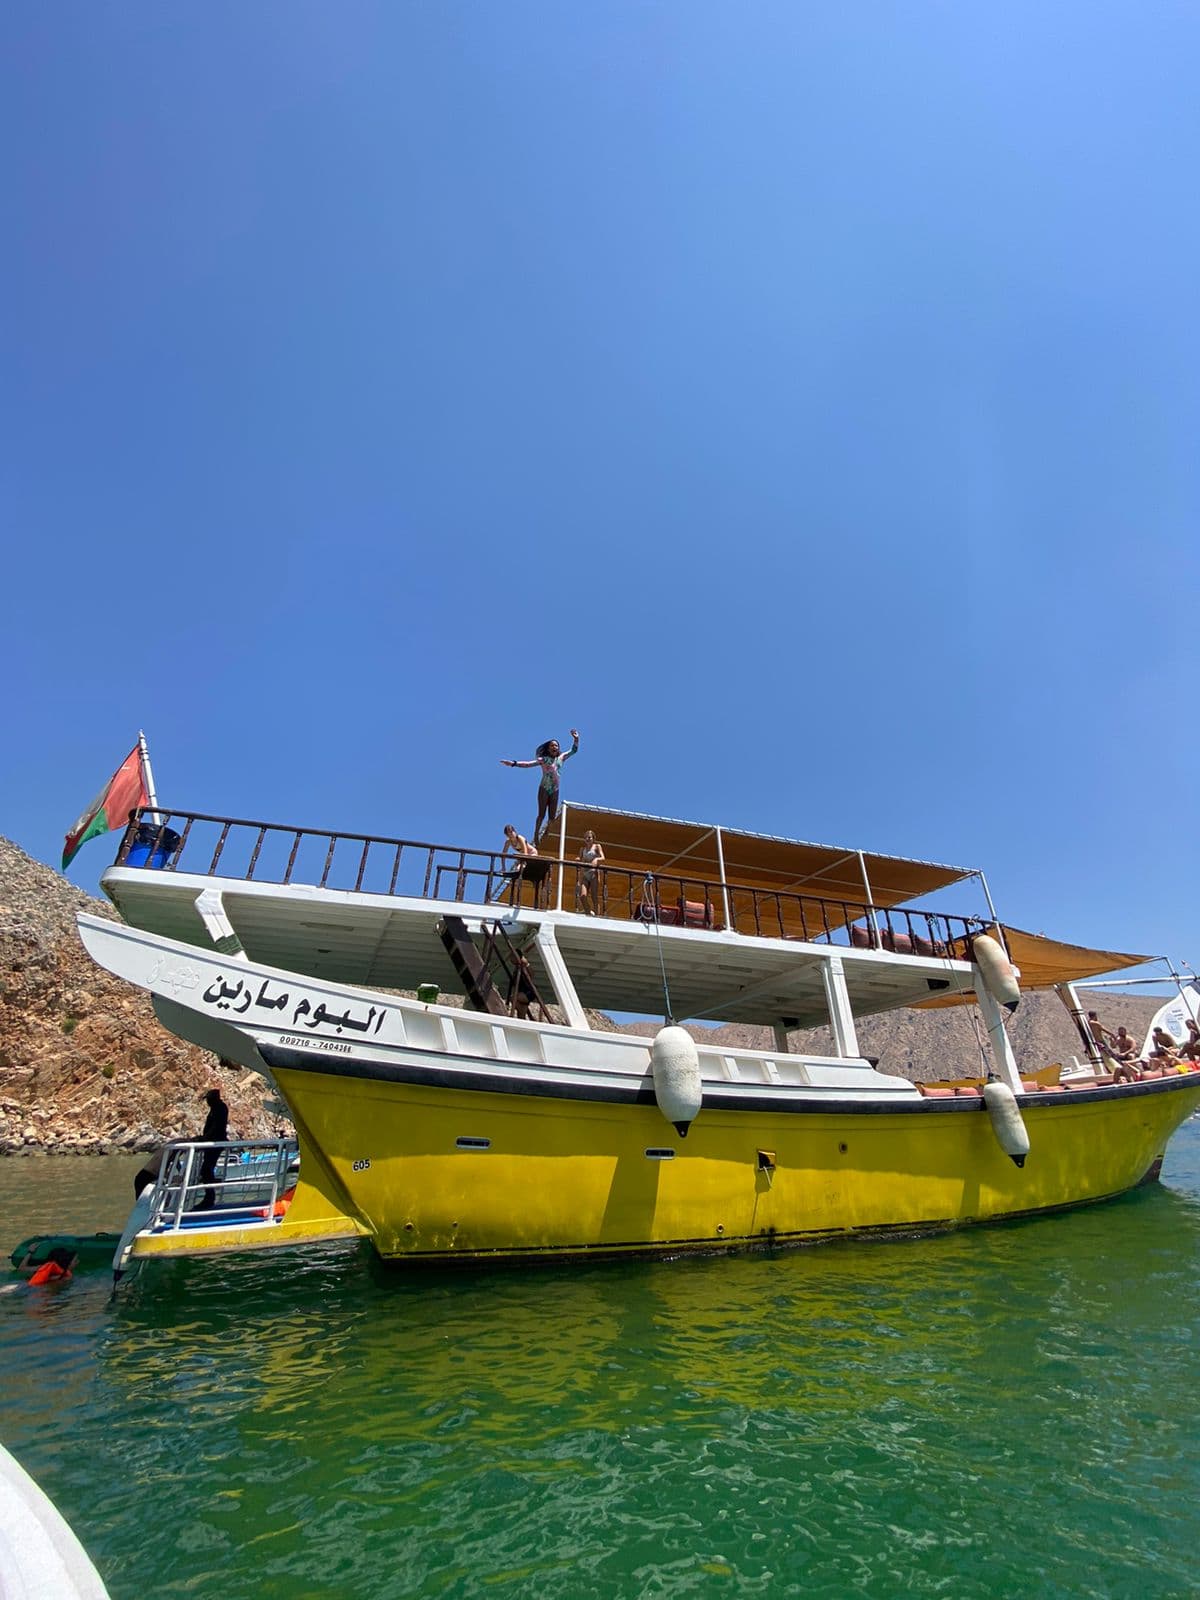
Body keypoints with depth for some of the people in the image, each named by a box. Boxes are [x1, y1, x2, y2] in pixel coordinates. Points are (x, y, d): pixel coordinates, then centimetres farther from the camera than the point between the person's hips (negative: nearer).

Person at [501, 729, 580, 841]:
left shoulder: (561, 758, 11)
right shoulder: (543, 759, -1)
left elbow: (574, 750, 16)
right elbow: (528, 764, -10)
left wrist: (576, 739, 0)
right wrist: (513, 763, -22)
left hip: (555, 790, 4)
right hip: (544, 789, -4)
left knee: (552, 817, 1)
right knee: (541, 814, -7)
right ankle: (535, 836, -4)